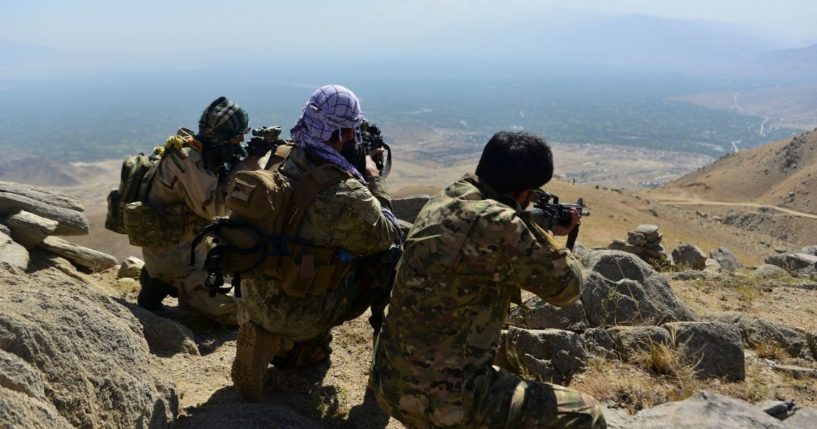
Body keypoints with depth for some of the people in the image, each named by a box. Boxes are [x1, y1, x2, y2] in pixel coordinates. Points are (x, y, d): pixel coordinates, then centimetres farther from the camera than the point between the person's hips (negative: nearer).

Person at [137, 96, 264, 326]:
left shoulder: (202, 152, 2)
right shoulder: (186, 159, -23)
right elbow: (214, 206, -25)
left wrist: (251, 161, -9)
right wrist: (244, 167, -21)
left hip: (189, 243, 8)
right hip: (171, 254, -8)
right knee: (235, 313, -6)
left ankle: (166, 281, 18)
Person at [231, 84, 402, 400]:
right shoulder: (348, 196, -26)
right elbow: (389, 235, -6)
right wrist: (373, 178, 3)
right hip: (301, 312, -6)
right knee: (391, 255, 5)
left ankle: (273, 340, 21)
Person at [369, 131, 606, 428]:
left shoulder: (447, 199, 2)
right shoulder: (497, 225, -25)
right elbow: (566, 287, -9)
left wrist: (540, 234, 20)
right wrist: (542, 234, 6)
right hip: (441, 400, -9)